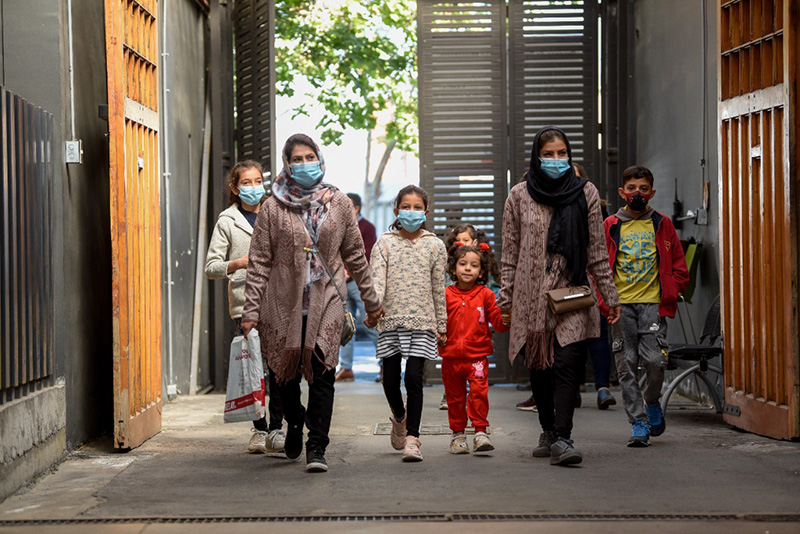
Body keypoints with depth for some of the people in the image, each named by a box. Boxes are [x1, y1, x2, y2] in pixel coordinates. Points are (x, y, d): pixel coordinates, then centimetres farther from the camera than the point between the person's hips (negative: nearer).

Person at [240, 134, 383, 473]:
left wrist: (370, 300, 17)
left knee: (322, 374, -9)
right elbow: (259, 262, 0)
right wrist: (251, 309, -5)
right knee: (287, 373, 9)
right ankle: (294, 425, 37)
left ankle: (316, 448, -6)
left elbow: (355, 255, 14)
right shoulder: (273, 208, 1)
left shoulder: (339, 204, 7)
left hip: (326, 301, 0)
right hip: (284, 302, 0)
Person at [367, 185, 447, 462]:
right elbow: (377, 279, -6)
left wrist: (442, 325, 12)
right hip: (391, 319, 1)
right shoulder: (384, 243, 5)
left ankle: (412, 438, -5)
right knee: (390, 380, 6)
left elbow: (438, 288, 10)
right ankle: (399, 418, 36)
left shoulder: (434, 245, 7)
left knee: (414, 378, -10)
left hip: (422, 321, -1)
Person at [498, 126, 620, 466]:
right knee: (539, 368, 7)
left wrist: (610, 296, 7)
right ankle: (548, 431, 25)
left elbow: (597, 250, 8)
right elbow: (510, 254, 8)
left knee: (567, 365, -13)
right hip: (532, 295, 1)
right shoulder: (520, 196, 5)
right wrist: (506, 301, 6)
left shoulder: (585, 193, 5)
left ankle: (561, 439, -17)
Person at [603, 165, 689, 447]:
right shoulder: (611, 226, 7)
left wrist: (670, 293, 2)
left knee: (654, 360, -12)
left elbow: (679, 265, 13)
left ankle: (652, 402, 17)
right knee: (626, 365, -1)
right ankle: (638, 422, 6)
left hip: (652, 302, -1)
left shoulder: (662, 225, 8)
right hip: (621, 304, 1)